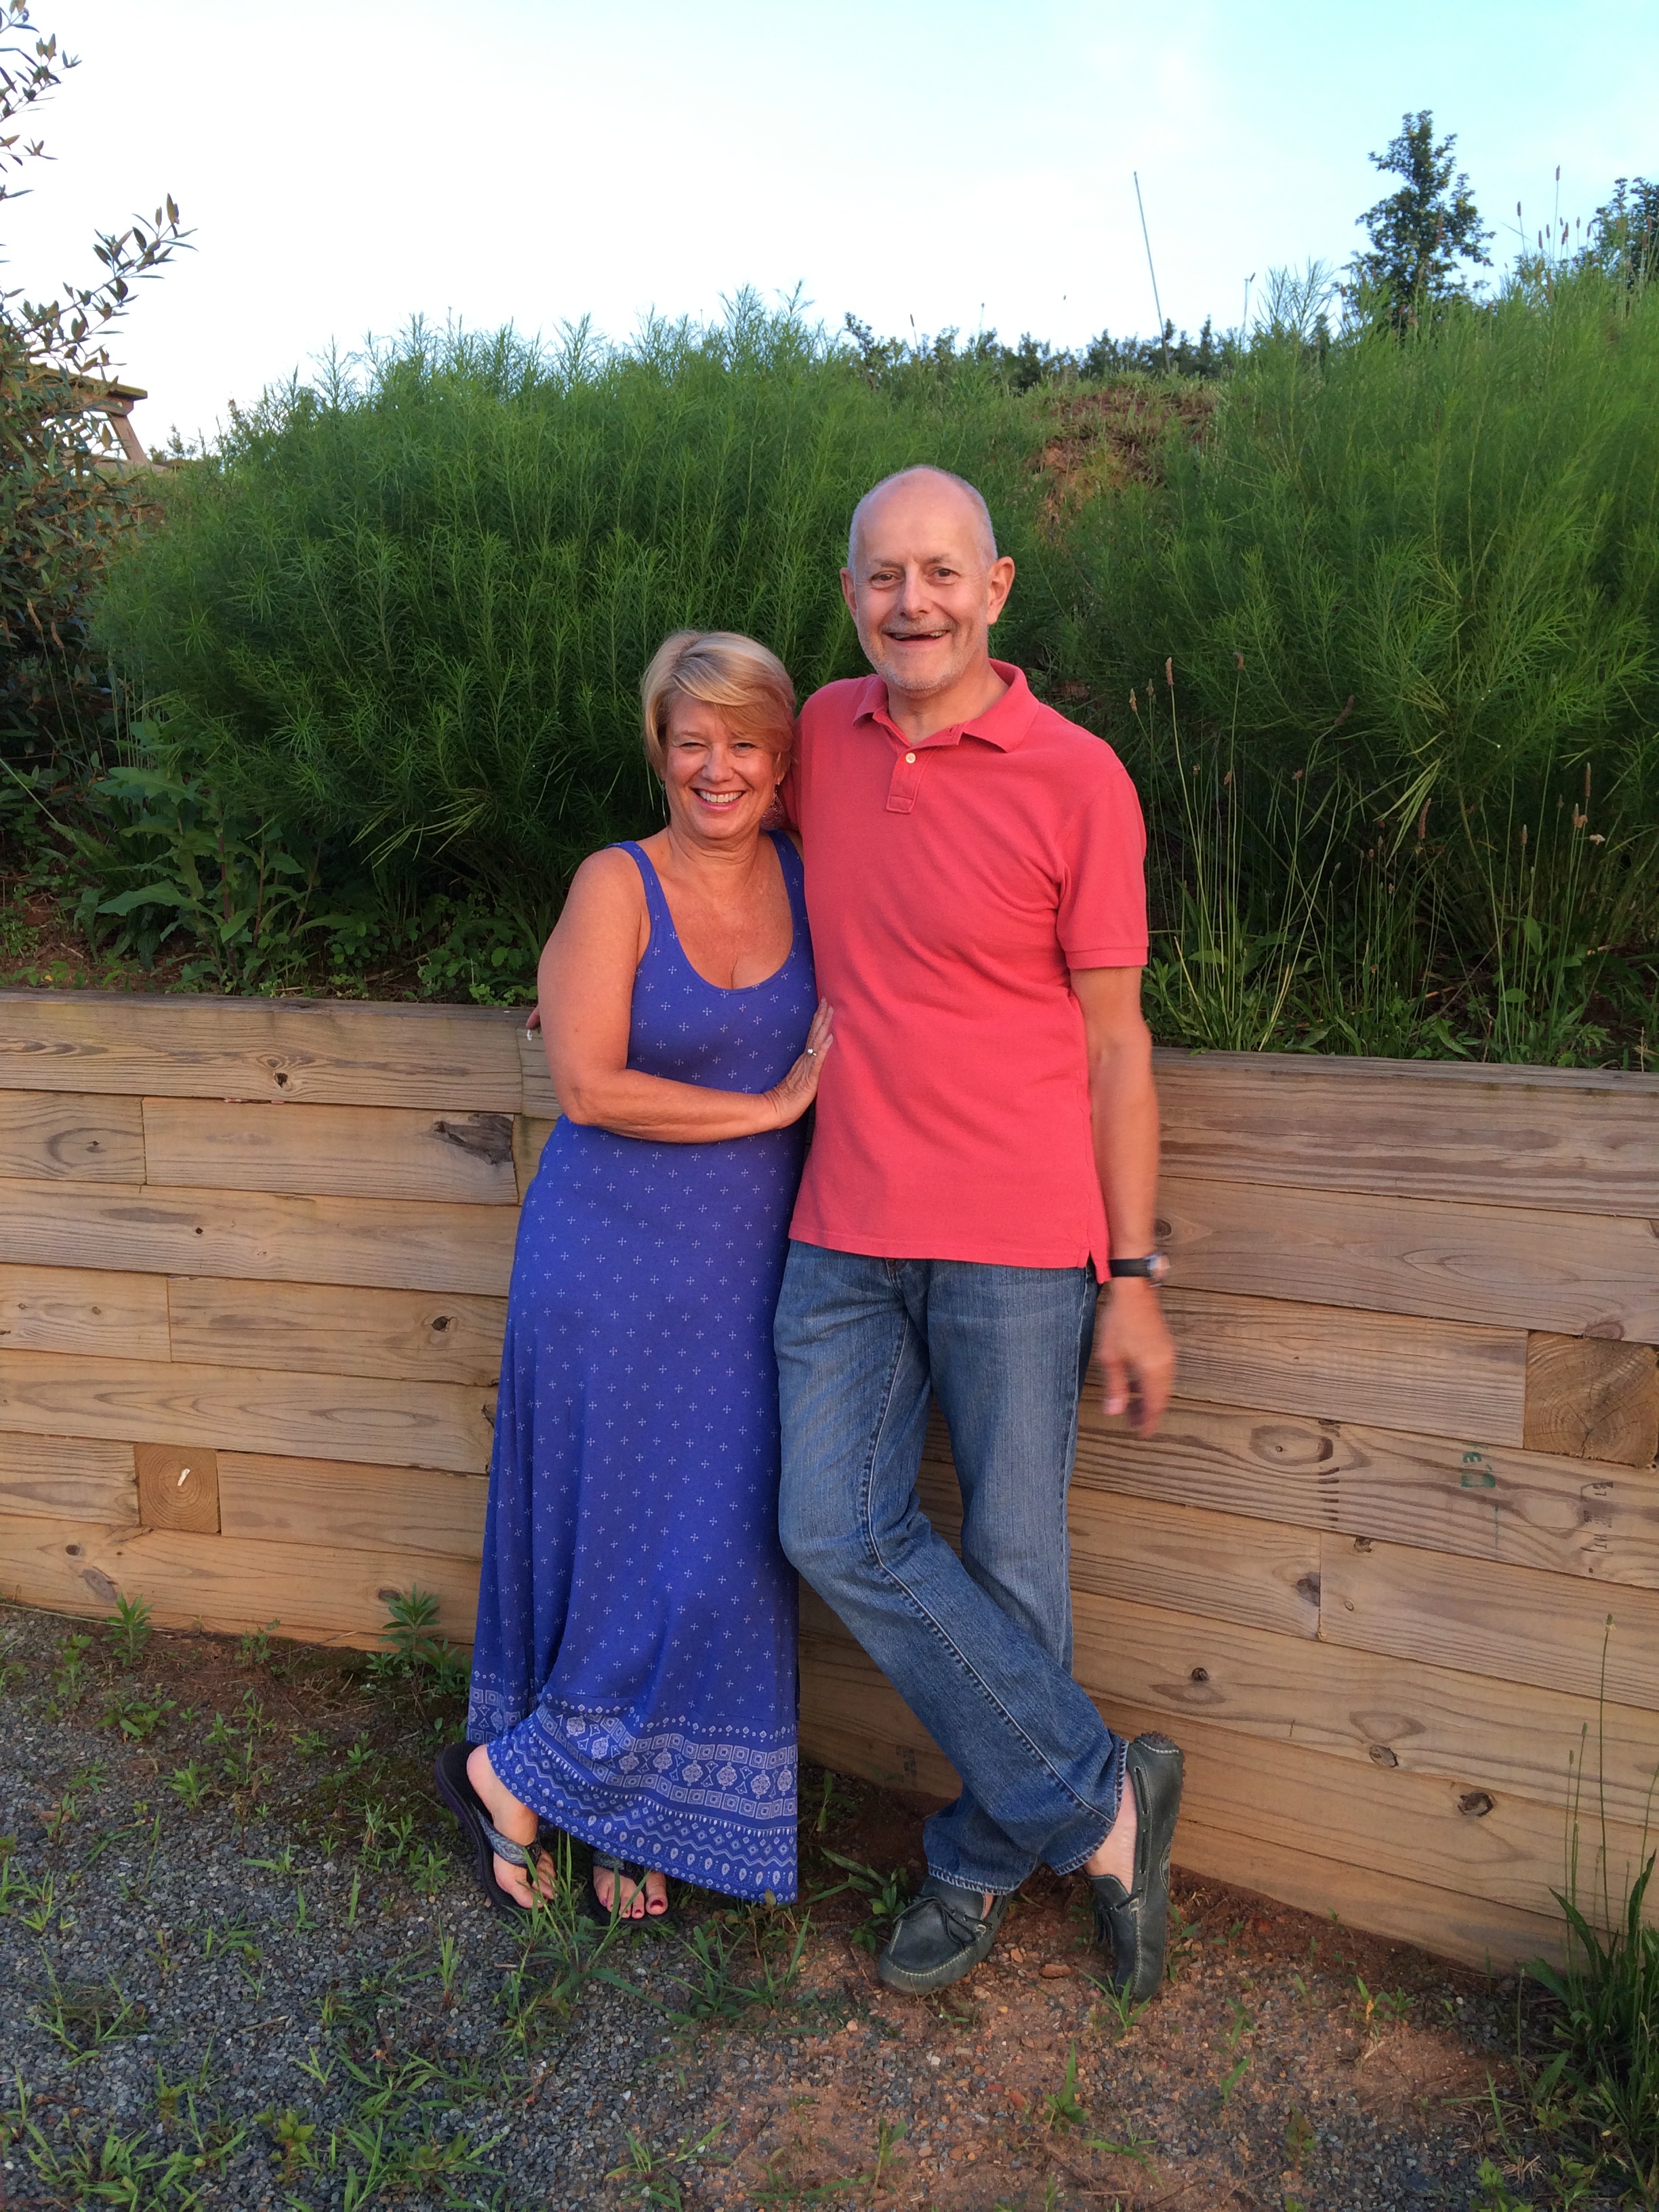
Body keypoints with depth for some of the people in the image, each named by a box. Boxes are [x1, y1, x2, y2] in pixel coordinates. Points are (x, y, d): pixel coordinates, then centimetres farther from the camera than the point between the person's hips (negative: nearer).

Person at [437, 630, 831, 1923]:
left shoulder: (807, 880, 6)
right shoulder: (617, 885, -8)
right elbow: (590, 1087, -15)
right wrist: (771, 1104, -12)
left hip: (748, 1274, 5)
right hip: (615, 1269, -4)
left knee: (718, 1549, 8)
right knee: (619, 1537, 0)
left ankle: (632, 1821, 27)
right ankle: (510, 1778, 24)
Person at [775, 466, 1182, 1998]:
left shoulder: (1076, 779, -6)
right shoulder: (827, 734, 7)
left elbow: (1114, 1043, -4)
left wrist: (1134, 1282, -5)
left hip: (1017, 1241, -4)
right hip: (845, 1234, 5)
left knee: (1012, 1566, 4)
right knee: (839, 1535, -2)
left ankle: (988, 1857, 28)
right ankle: (1101, 1796, 14)